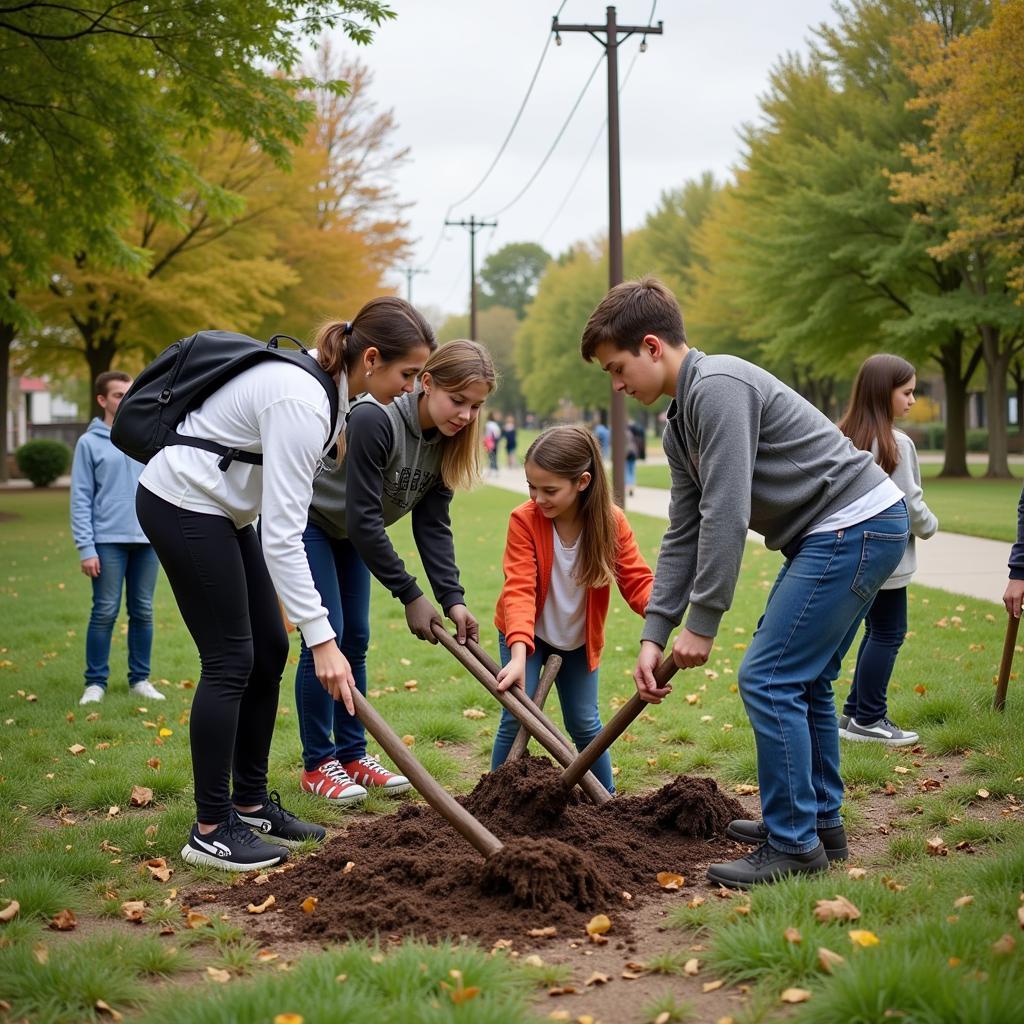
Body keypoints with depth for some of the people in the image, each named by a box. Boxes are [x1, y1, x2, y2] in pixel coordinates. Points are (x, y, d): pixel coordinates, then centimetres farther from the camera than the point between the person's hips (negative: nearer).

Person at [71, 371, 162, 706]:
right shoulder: (90, 443, 0)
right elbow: (81, 499, -3)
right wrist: (86, 547, -10)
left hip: (147, 539, 4)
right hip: (108, 541, -3)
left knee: (143, 612, 7)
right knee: (105, 613, -2)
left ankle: (140, 679, 16)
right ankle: (95, 682, 7)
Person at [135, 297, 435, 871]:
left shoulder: (330, 385, 0)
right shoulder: (302, 403, -29)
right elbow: (282, 534, -31)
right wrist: (322, 639, -31)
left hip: (221, 508, 10)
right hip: (183, 505, -10)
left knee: (270, 651, 9)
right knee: (230, 661, -7)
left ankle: (250, 803, 20)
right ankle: (211, 830, 2)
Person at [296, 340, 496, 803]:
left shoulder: (445, 442, -11)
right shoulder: (376, 419, -34)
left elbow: (433, 525, -10)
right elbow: (362, 518, -33)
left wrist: (452, 598, -20)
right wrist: (410, 595, -28)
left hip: (350, 535, 7)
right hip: (307, 521, -7)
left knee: (355, 640, 7)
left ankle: (353, 756, 17)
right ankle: (317, 765, 1)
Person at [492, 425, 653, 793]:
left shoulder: (611, 522, -20)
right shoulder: (524, 520, -26)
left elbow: (637, 580, -20)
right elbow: (519, 589, -33)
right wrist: (519, 655, -46)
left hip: (579, 638, 2)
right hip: (526, 634, -2)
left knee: (585, 724, 6)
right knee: (517, 718, -9)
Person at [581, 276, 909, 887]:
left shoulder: (719, 387, -19)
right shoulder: (679, 426, 14)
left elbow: (726, 515, -23)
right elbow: (683, 535, 14)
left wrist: (702, 624, -18)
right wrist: (655, 634, 7)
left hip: (857, 524, -11)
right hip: (832, 534, 11)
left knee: (769, 679, -9)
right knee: (804, 678, 19)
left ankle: (794, 847, 0)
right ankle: (820, 820, 32)